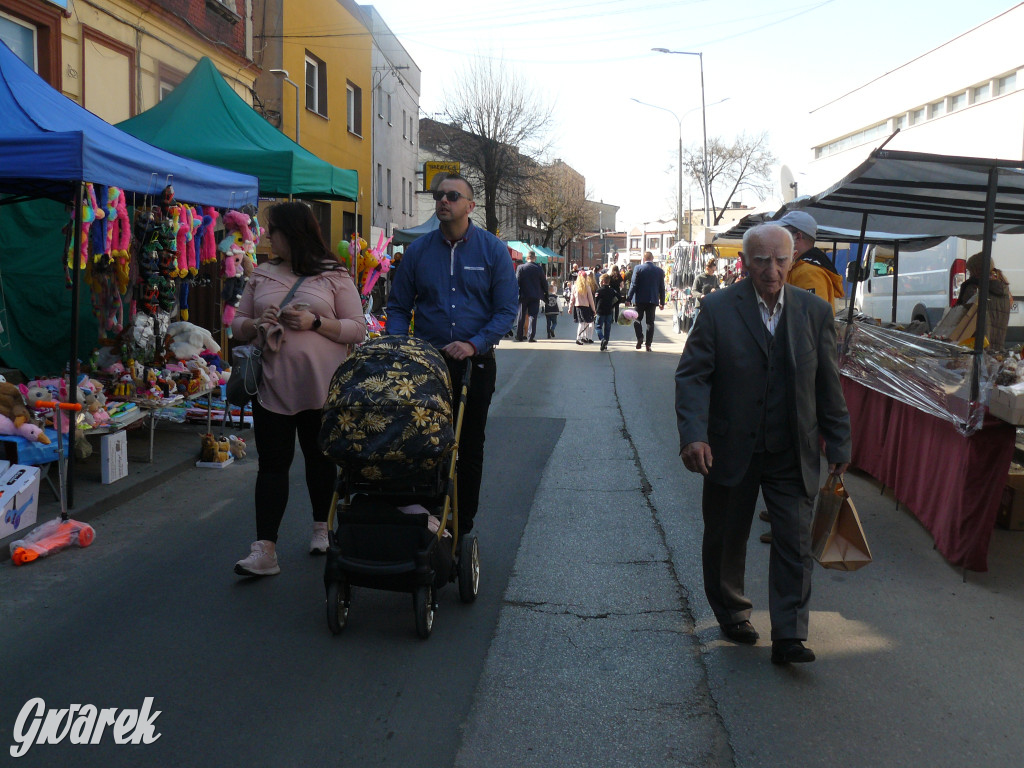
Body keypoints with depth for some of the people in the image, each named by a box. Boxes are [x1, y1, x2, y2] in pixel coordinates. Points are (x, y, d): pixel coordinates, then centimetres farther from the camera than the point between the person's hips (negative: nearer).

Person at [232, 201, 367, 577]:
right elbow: (237, 324, 14)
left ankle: (321, 527, 32)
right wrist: (257, 324, -8)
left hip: (321, 387, -2)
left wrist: (316, 323, -17)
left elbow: (357, 329, -3)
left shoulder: (334, 275, 0)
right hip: (272, 386, 2)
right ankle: (264, 549, -4)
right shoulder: (262, 275, 11)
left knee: (319, 458, 13)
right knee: (272, 463, -2)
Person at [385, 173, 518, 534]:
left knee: (470, 447, 10)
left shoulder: (493, 250, -2)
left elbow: (507, 308, -4)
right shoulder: (417, 250, 3)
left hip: (475, 363, -1)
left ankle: (463, 527, 22)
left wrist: (474, 344, -18)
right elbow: (398, 306, 8)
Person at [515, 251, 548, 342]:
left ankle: (519, 336, 12)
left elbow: (517, 282, -5)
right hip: (535, 296, 0)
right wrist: (546, 292, 19)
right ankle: (532, 336, -5)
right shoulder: (539, 268, -4)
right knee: (533, 316, 1)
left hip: (523, 296, 0)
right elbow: (544, 282, 3)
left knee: (521, 317, 9)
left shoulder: (521, 267, -5)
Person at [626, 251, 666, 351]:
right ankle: (648, 344, 4)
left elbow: (633, 285, -8)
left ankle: (640, 338, -8)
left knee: (637, 318, 12)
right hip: (652, 300, 2)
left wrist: (629, 298, -4)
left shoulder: (638, 269, -6)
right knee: (650, 322, 6)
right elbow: (662, 288, 6)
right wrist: (662, 302, 12)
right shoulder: (660, 271, 2)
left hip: (640, 299, -2)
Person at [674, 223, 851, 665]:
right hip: (731, 450, -1)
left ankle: (788, 637, 6)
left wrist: (838, 445, 7)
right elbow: (692, 375, -10)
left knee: (795, 543, -3)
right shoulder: (718, 309, -7)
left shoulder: (815, 312, 0)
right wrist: (693, 434, -23)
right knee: (725, 541, 14)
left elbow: (828, 385, 6)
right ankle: (732, 616, 36)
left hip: (793, 455, 1)